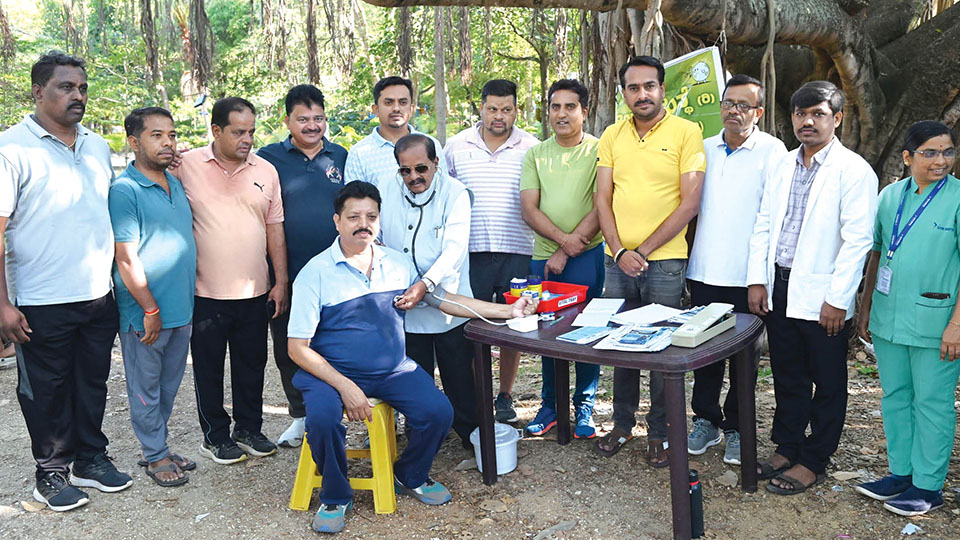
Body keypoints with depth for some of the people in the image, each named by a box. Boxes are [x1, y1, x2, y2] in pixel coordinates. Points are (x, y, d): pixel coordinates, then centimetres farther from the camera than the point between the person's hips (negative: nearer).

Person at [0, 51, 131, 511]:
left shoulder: (98, 146, 10)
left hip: (100, 297, 5)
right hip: (43, 303, -5)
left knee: (92, 384, 16)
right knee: (46, 391, 9)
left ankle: (90, 460, 31)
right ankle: (51, 472, 24)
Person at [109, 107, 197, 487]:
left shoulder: (176, 185, 10)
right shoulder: (124, 191, -13)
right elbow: (126, 258, -16)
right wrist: (150, 310, -15)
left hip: (181, 309, 7)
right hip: (145, 314, -7)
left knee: (169, 385, 17)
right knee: (146, 388, 7)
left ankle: (159, 446, 31)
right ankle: (155, 456, 20)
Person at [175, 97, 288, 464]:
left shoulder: (266, 171, 6)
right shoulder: (187, 166, -4)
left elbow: (275, 228, 9)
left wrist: (281, 281, 6)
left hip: (255, 292, 3)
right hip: (205, 292, -2)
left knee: (252, 365, 13)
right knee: (208, 368, 9)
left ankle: (248, 429, 30)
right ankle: (215, 436, 25)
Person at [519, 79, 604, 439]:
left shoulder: (598, 151, -2)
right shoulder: (535, 155, 9)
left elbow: (600, 209, -8)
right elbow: (529, 210, 1)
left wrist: (566, 253, -12)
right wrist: (562, 239, -15)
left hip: (587, 256, -3)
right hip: (543, 256, 3)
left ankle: (584, 407, 16)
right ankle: (550, 405, 24)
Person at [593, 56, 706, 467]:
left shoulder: (686, 132, -4)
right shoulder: (612, 136, 8)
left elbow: (689, 203, -9)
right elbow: (603, 198, 6)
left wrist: (643, 251, -11)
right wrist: (619, 251, -8)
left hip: (664, 262, -4)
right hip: (617, 260, 4)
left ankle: (659, 432, 20)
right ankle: (622, 424, 27)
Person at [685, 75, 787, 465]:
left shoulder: (772, 151, -4)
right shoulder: (704, 149, 10)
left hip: (746, 274, -4)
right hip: (705, 269, 4)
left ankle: (736, 429, 21)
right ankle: (705, 421, 25)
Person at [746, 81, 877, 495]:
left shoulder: (853, 170, -9)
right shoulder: (783, 166, 10)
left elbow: (857, 239, -13)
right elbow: (763, 226, 11)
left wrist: (837, 299, -16)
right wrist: (757, 280, 4)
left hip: (822, 296, -6)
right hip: (779, 290, 6)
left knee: (827, 383, 8)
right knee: (788, 378, 17)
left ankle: (813, 462, 21)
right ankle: (786, 448, 31)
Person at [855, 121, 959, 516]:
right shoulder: (890, 195, 7)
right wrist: (865, 307, 13)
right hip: (889, 316, 5)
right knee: (895, 397, 14)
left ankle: (928, 486, 17)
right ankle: (901, 473, 28)